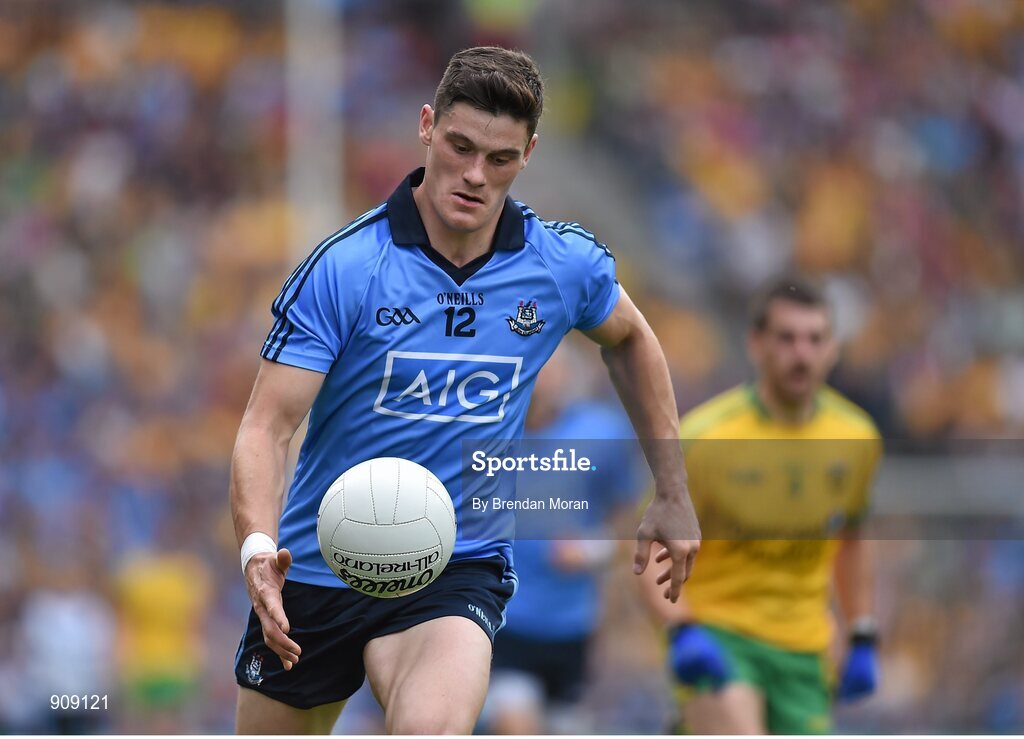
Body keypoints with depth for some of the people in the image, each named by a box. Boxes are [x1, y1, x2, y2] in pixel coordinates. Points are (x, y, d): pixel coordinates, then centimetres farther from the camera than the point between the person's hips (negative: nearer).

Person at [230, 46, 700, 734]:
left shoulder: (567, 264, -5)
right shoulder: (342, 268, -15)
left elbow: (629, 340, 18)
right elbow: (267, 427, -18)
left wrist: (673, 494, 18)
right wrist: (258, 546, -36)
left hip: (458, 569, 0)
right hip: (317, 570, 0)